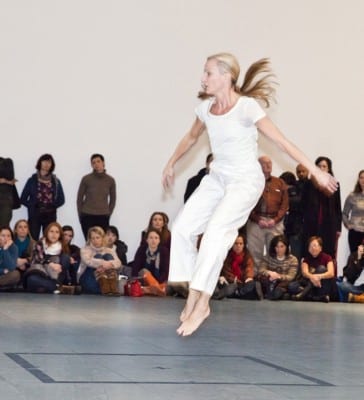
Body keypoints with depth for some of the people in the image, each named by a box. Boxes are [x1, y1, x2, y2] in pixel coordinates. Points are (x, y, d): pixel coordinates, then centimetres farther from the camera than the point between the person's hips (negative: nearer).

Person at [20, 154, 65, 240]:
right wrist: (33, 206, -5)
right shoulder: (32, 180, 5)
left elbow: (61, 199, 12)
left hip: (50, 216, 2)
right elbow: (23, 199, 6)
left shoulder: (56, 181, 11)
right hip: (35, 215, -2)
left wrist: (52, 206, -1)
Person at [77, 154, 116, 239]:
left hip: (103, 218, 1)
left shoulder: (110, 180, 4)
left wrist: (108, 214, 9)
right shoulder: (86, 179, -1)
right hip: (87, 217, -1)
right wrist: (81, 215, 4)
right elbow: (79, 198, 6)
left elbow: (113, 199, 14)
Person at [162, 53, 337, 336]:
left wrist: (316, 171, -16)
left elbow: (281, 141, -15)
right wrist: (171, 164, 32)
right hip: (217, 178, 6)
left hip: (246, 180, -6)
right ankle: (193, 299, 0)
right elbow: (191, 138, 21)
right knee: (182, 227, -8)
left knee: (216, 229, -27)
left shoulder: (246, 107, -17)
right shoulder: (206, 108, 1)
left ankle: (201, 304, -23)